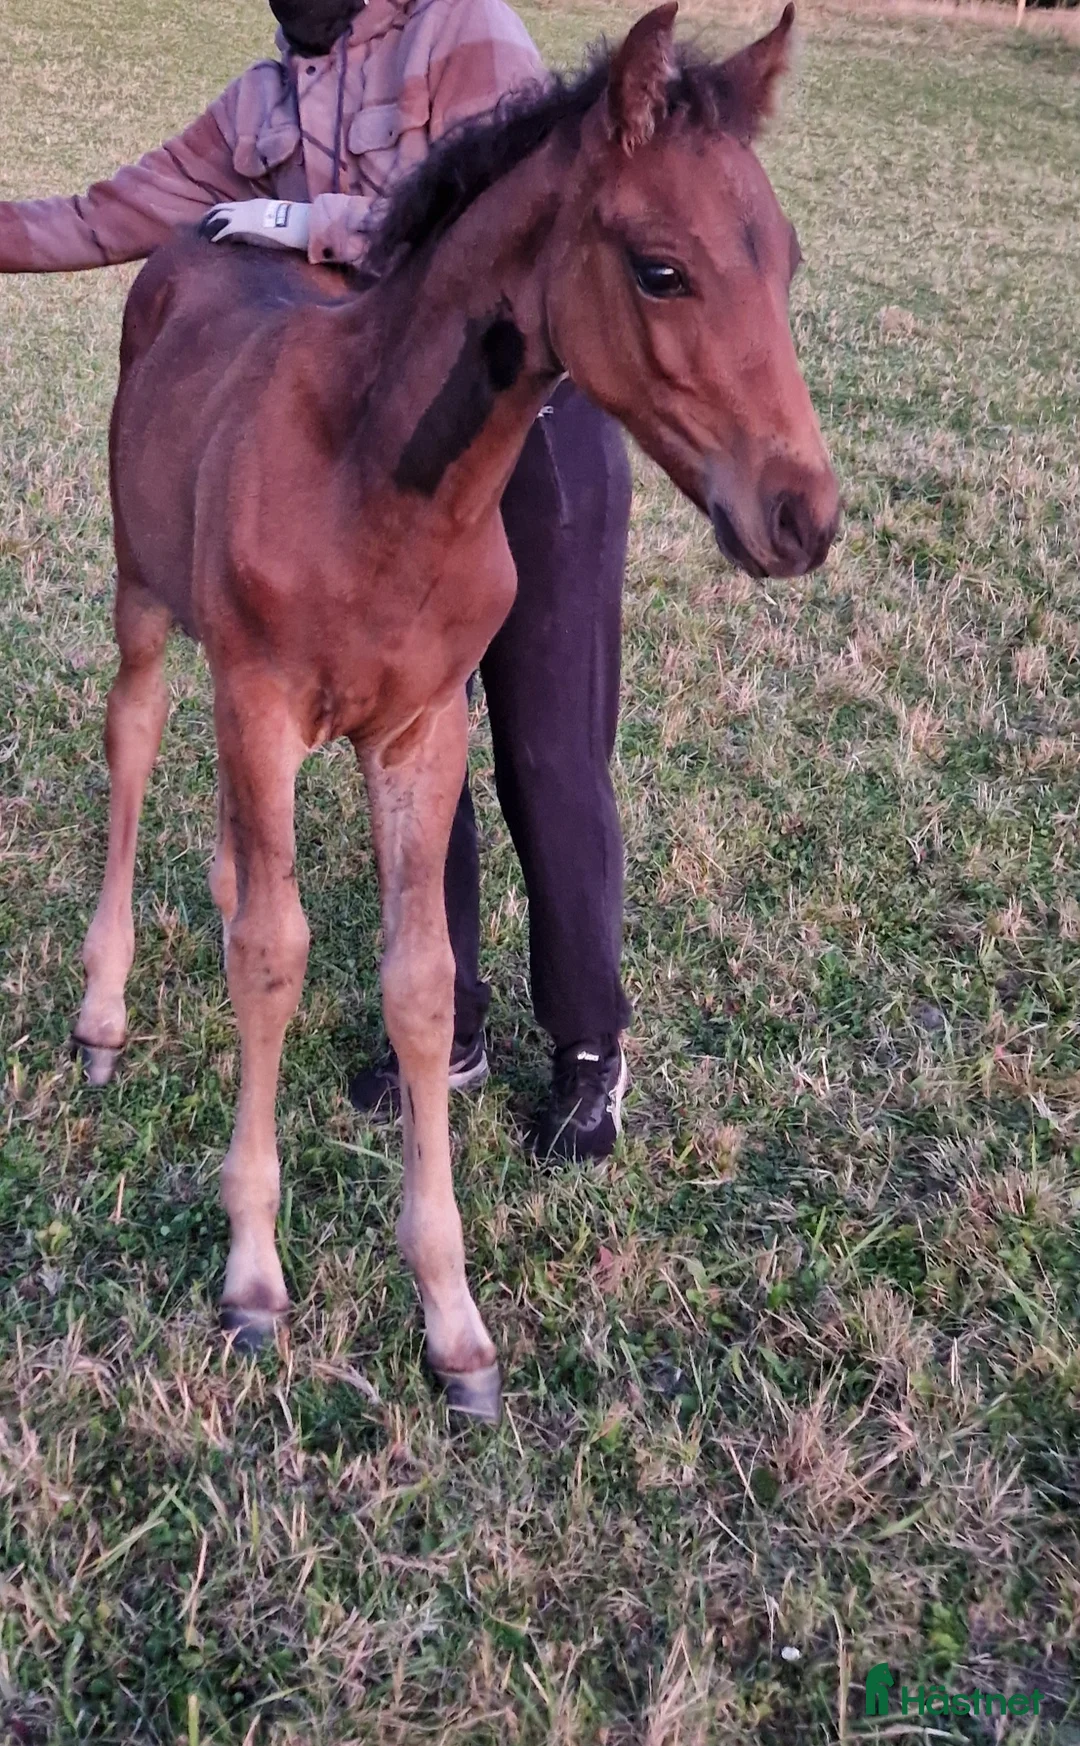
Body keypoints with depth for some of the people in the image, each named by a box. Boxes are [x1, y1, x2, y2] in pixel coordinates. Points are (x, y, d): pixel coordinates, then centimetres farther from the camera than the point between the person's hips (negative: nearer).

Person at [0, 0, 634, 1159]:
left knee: (549, 767, 1)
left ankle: (589, 1052, 18)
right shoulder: (259, 107, 8)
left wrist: (310, 221, -22)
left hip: (537, 446, -6)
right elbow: (106, 221, 8)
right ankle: (448, 1029, 28)